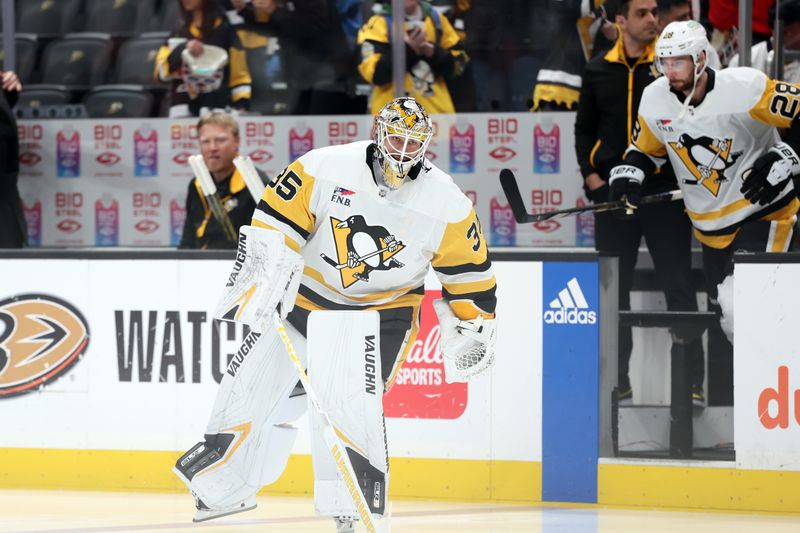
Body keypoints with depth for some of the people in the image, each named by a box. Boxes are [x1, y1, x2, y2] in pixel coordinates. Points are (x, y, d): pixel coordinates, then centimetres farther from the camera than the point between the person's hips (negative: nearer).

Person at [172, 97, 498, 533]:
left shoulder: (446, 202, -13)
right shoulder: (325, 168, -17)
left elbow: (469, 269, -2)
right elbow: (275, 223, -13)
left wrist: (475, 329, 1)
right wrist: (261, 280, -22)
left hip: (382, 312, -1)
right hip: (310, 298, 1)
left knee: (347, 399, -21)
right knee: (256, 384, 4)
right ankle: (224, 488, 23)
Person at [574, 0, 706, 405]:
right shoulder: (599, 72, 8)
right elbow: (585, 129, 14)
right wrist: (591, 174, 2)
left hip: (665, 191, -3)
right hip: (613, 191, 3)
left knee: (678, 283, -5)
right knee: (613, 290, 7)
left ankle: (692, 382, -4)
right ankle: (616, 383, 14)